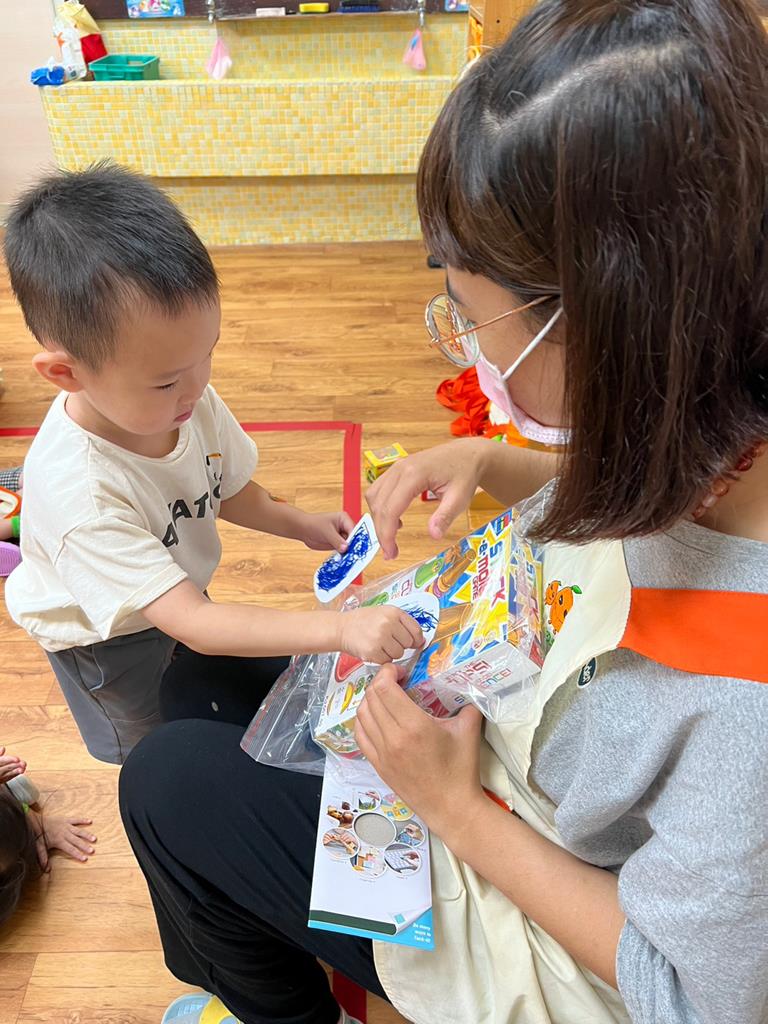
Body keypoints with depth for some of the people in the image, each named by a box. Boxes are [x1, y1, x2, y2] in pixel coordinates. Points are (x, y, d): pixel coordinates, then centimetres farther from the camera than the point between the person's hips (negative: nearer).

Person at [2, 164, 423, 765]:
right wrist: (340, 629, -53)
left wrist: (302, 526, -18)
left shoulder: (186, 397, -24)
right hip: (103, 637, -5)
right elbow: (192, 623, -46)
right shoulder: (78, 490, -44)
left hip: (178, 594, 6)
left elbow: (229, 490, -2)